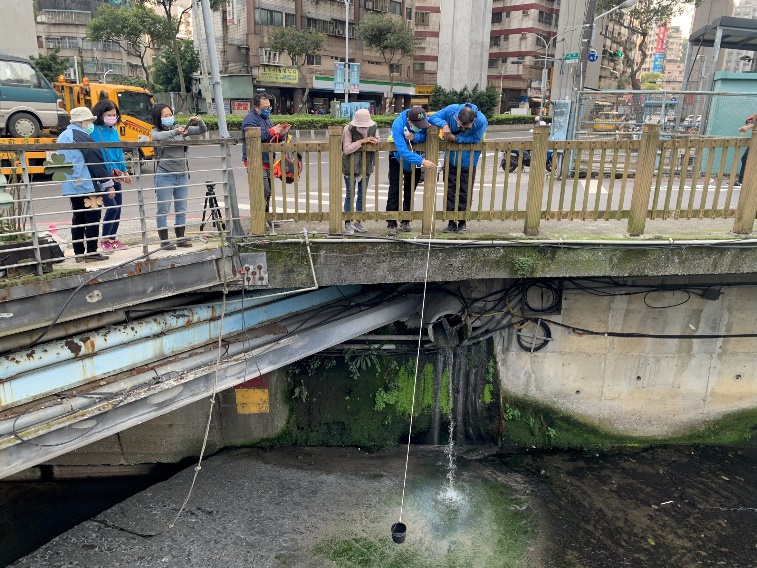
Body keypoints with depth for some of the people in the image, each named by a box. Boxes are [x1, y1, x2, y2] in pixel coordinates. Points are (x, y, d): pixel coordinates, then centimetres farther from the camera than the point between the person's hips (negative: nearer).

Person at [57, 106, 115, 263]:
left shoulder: (63, 137, 17)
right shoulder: (82, 137, -13)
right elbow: (96, 162, -14)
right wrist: (108, 184, -11)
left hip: (71, 186, 9)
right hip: (87, 185, -9)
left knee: (78, 217, 11)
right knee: (92, 218, -4)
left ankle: (79, 253, 14)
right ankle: (91, 252, -3)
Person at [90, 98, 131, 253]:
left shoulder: (114, 130, 11)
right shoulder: (94, 131, -11)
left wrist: (125, 171, 16)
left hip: (115, 176, 7)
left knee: (118, 208, 11)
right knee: (111, 207, -11)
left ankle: (112, 239, 24)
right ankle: (104, 240, 6)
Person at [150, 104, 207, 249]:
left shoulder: (180, 128, 10)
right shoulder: (156, 131, -1)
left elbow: (203, 130, 9)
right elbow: (157, 137, -25)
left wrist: (199, 121, -10)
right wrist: (175, 132, -27)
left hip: (182, 175, 5)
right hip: (165, 175, -4)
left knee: (182, 209, 11)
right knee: (163, 210, 1)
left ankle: (181, 238, 22)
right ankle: (164, 240, 8)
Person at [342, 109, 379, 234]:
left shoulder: (373, 127, -8)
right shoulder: (348, 129, -20)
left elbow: (377, 138, 9)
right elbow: (346, 149, -27)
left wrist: (375, 141, -15)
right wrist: (362, 141, -32)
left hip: (366, 166, 4)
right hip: (351, 166, -4)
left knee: (362, 195, 11)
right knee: (350, 194, 0)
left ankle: (358, 222, 23)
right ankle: (348, 223, 8)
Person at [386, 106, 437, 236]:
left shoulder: (425, 121, -26)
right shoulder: (398, 125, -37)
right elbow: (402, 151, -44)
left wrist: (415, 137, -39)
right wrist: (422, 161, -52)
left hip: (415, 160, 4)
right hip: (397, 158, -4)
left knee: (410, 191, 11)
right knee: (394, 191, -7)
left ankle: (406, 221, 24)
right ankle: (391, 224, -2)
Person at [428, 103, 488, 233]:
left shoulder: (481, 121, -25)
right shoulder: (451, 110, -20)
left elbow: (475, 139, -16)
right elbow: (432, 117, -11)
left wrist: (456, 138, -25)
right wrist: (443, 124, -31)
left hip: (468, 163, -2)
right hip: (450, 160, 3)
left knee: (464, 194, 3)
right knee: (449, 192, 8)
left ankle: (462, 223, 17)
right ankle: (451, 222, 19)